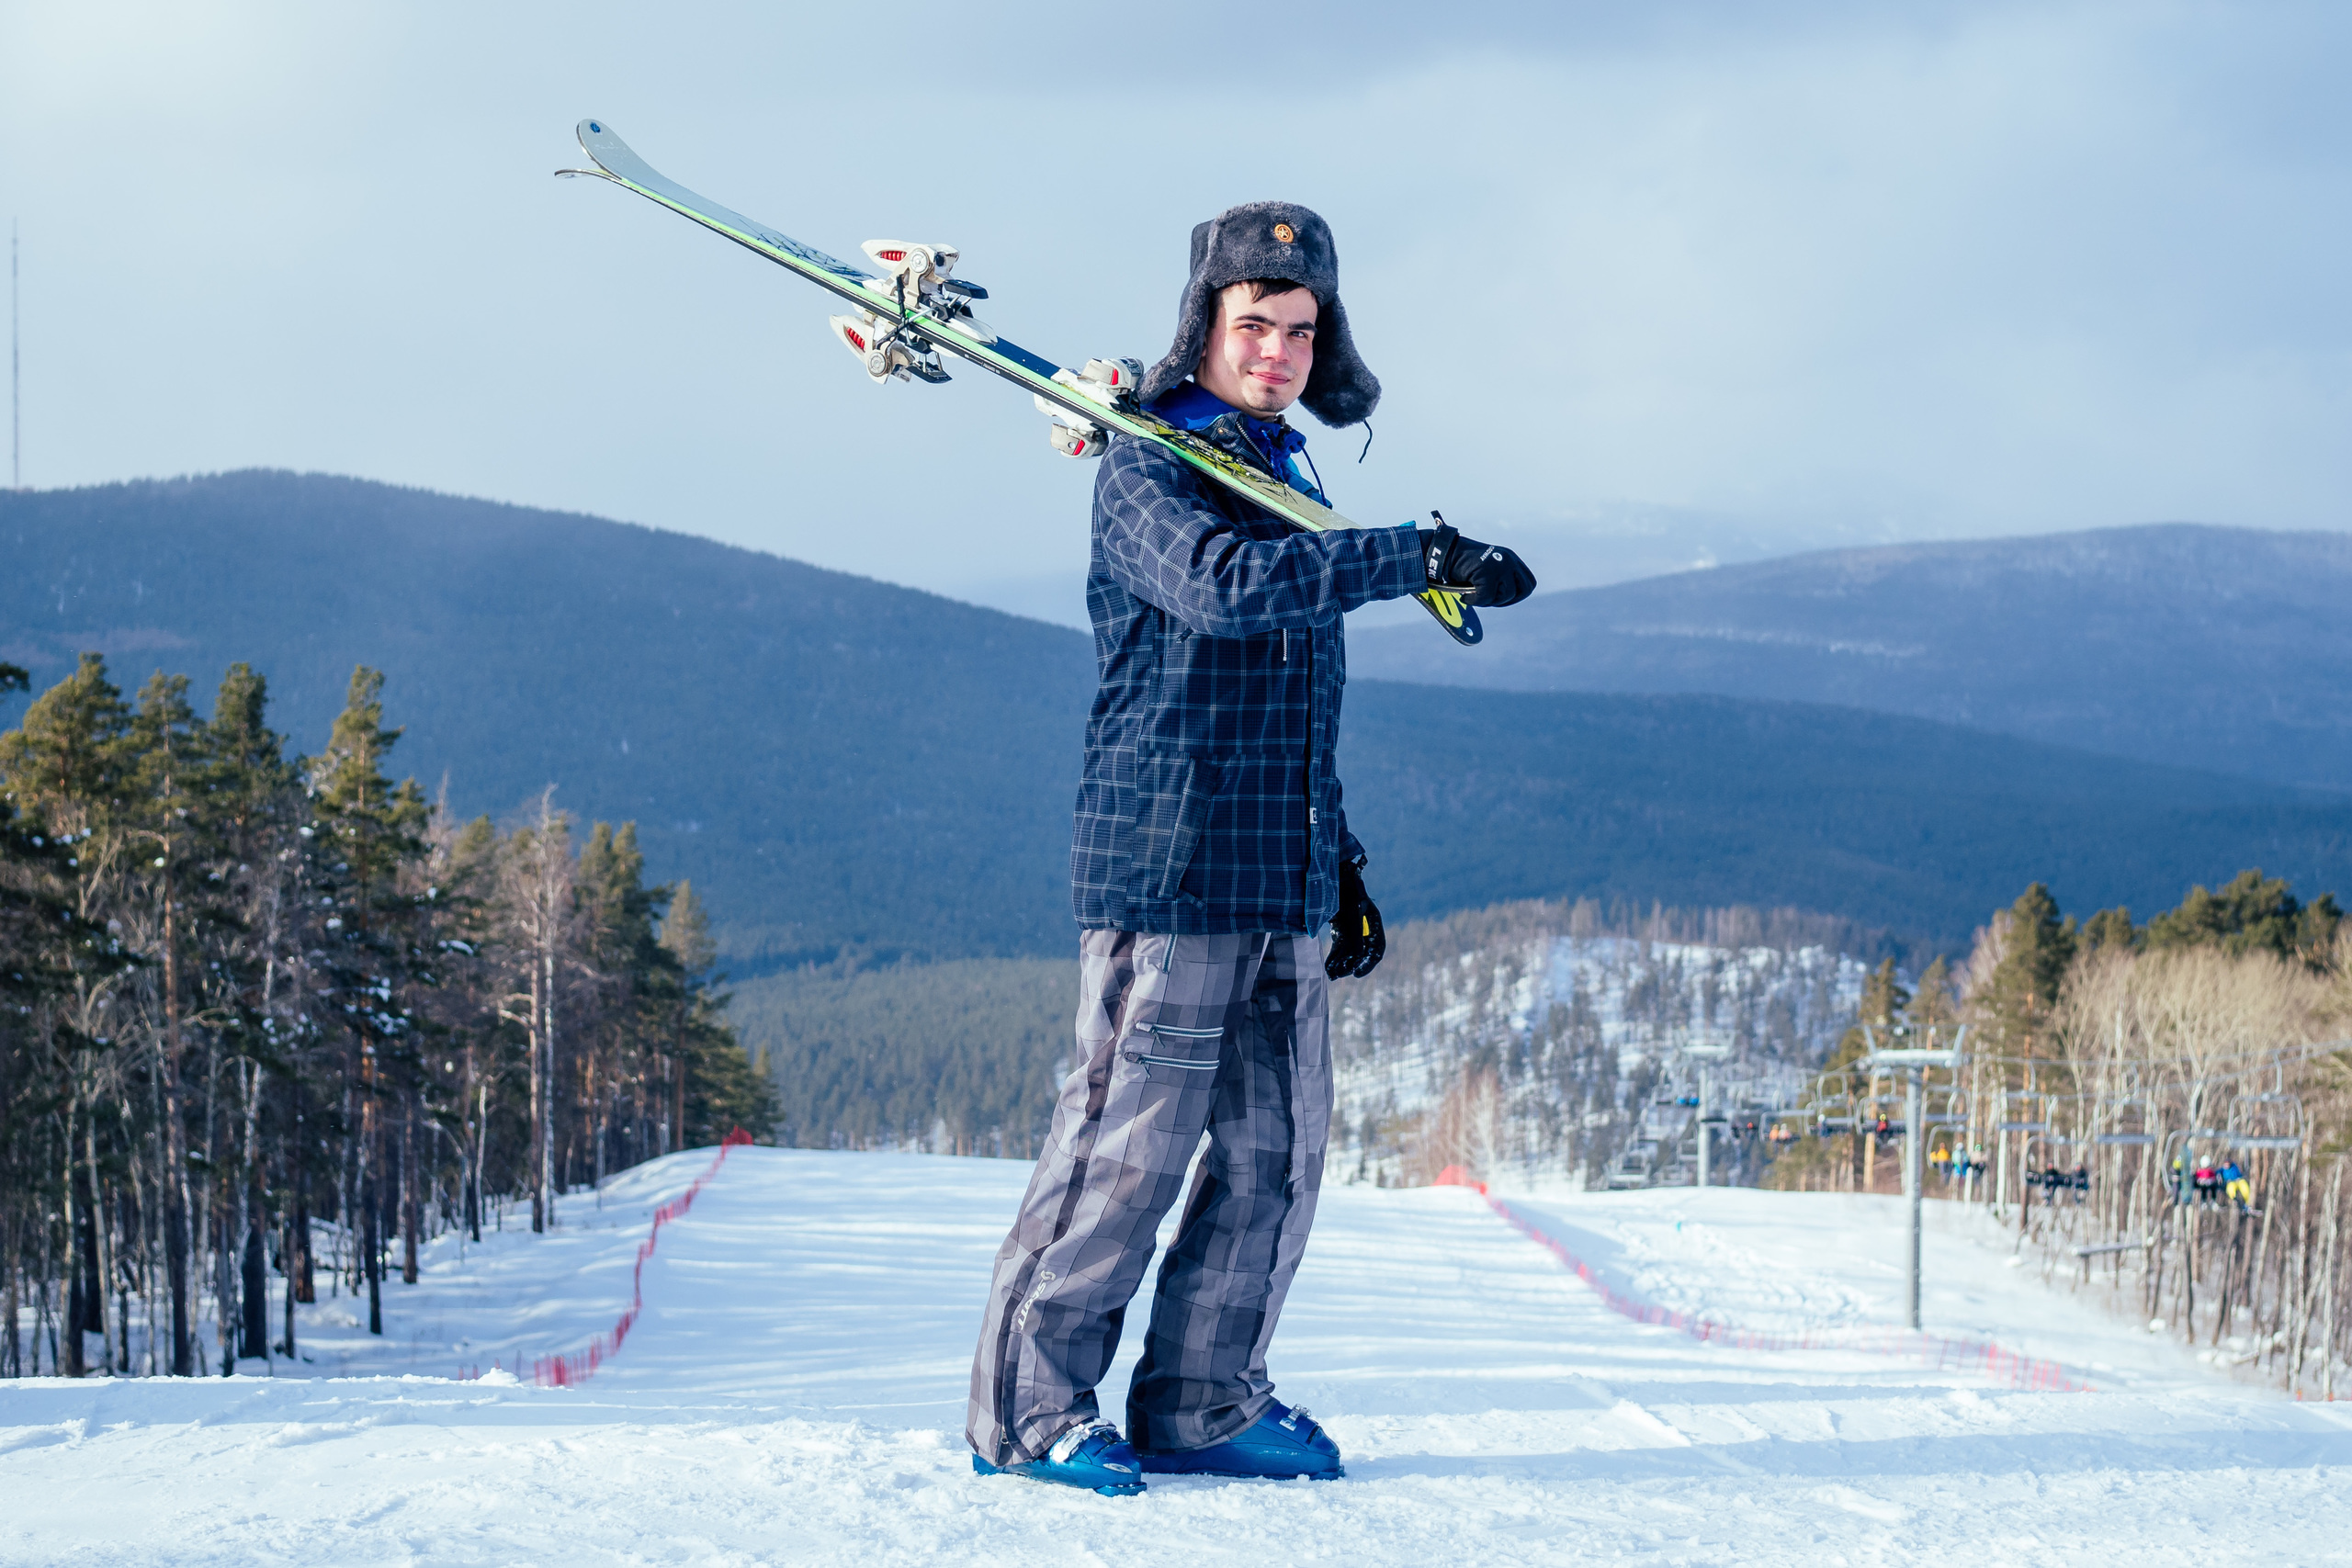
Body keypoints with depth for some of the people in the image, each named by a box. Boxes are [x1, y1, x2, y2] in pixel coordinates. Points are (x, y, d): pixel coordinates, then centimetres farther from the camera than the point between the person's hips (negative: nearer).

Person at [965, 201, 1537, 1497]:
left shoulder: (1289, 481, 20)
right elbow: (1227, 586, -27)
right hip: (1167, 866, -8)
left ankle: (1200, 1404, 14)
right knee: (1129, 1141, -7)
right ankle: (1028, 1406, 1)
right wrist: (1420, 559, -28)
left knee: (1278, 1151, 5)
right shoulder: (1148, 470, -5)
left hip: (1282, 886, 8)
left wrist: (1339, 864, 23)